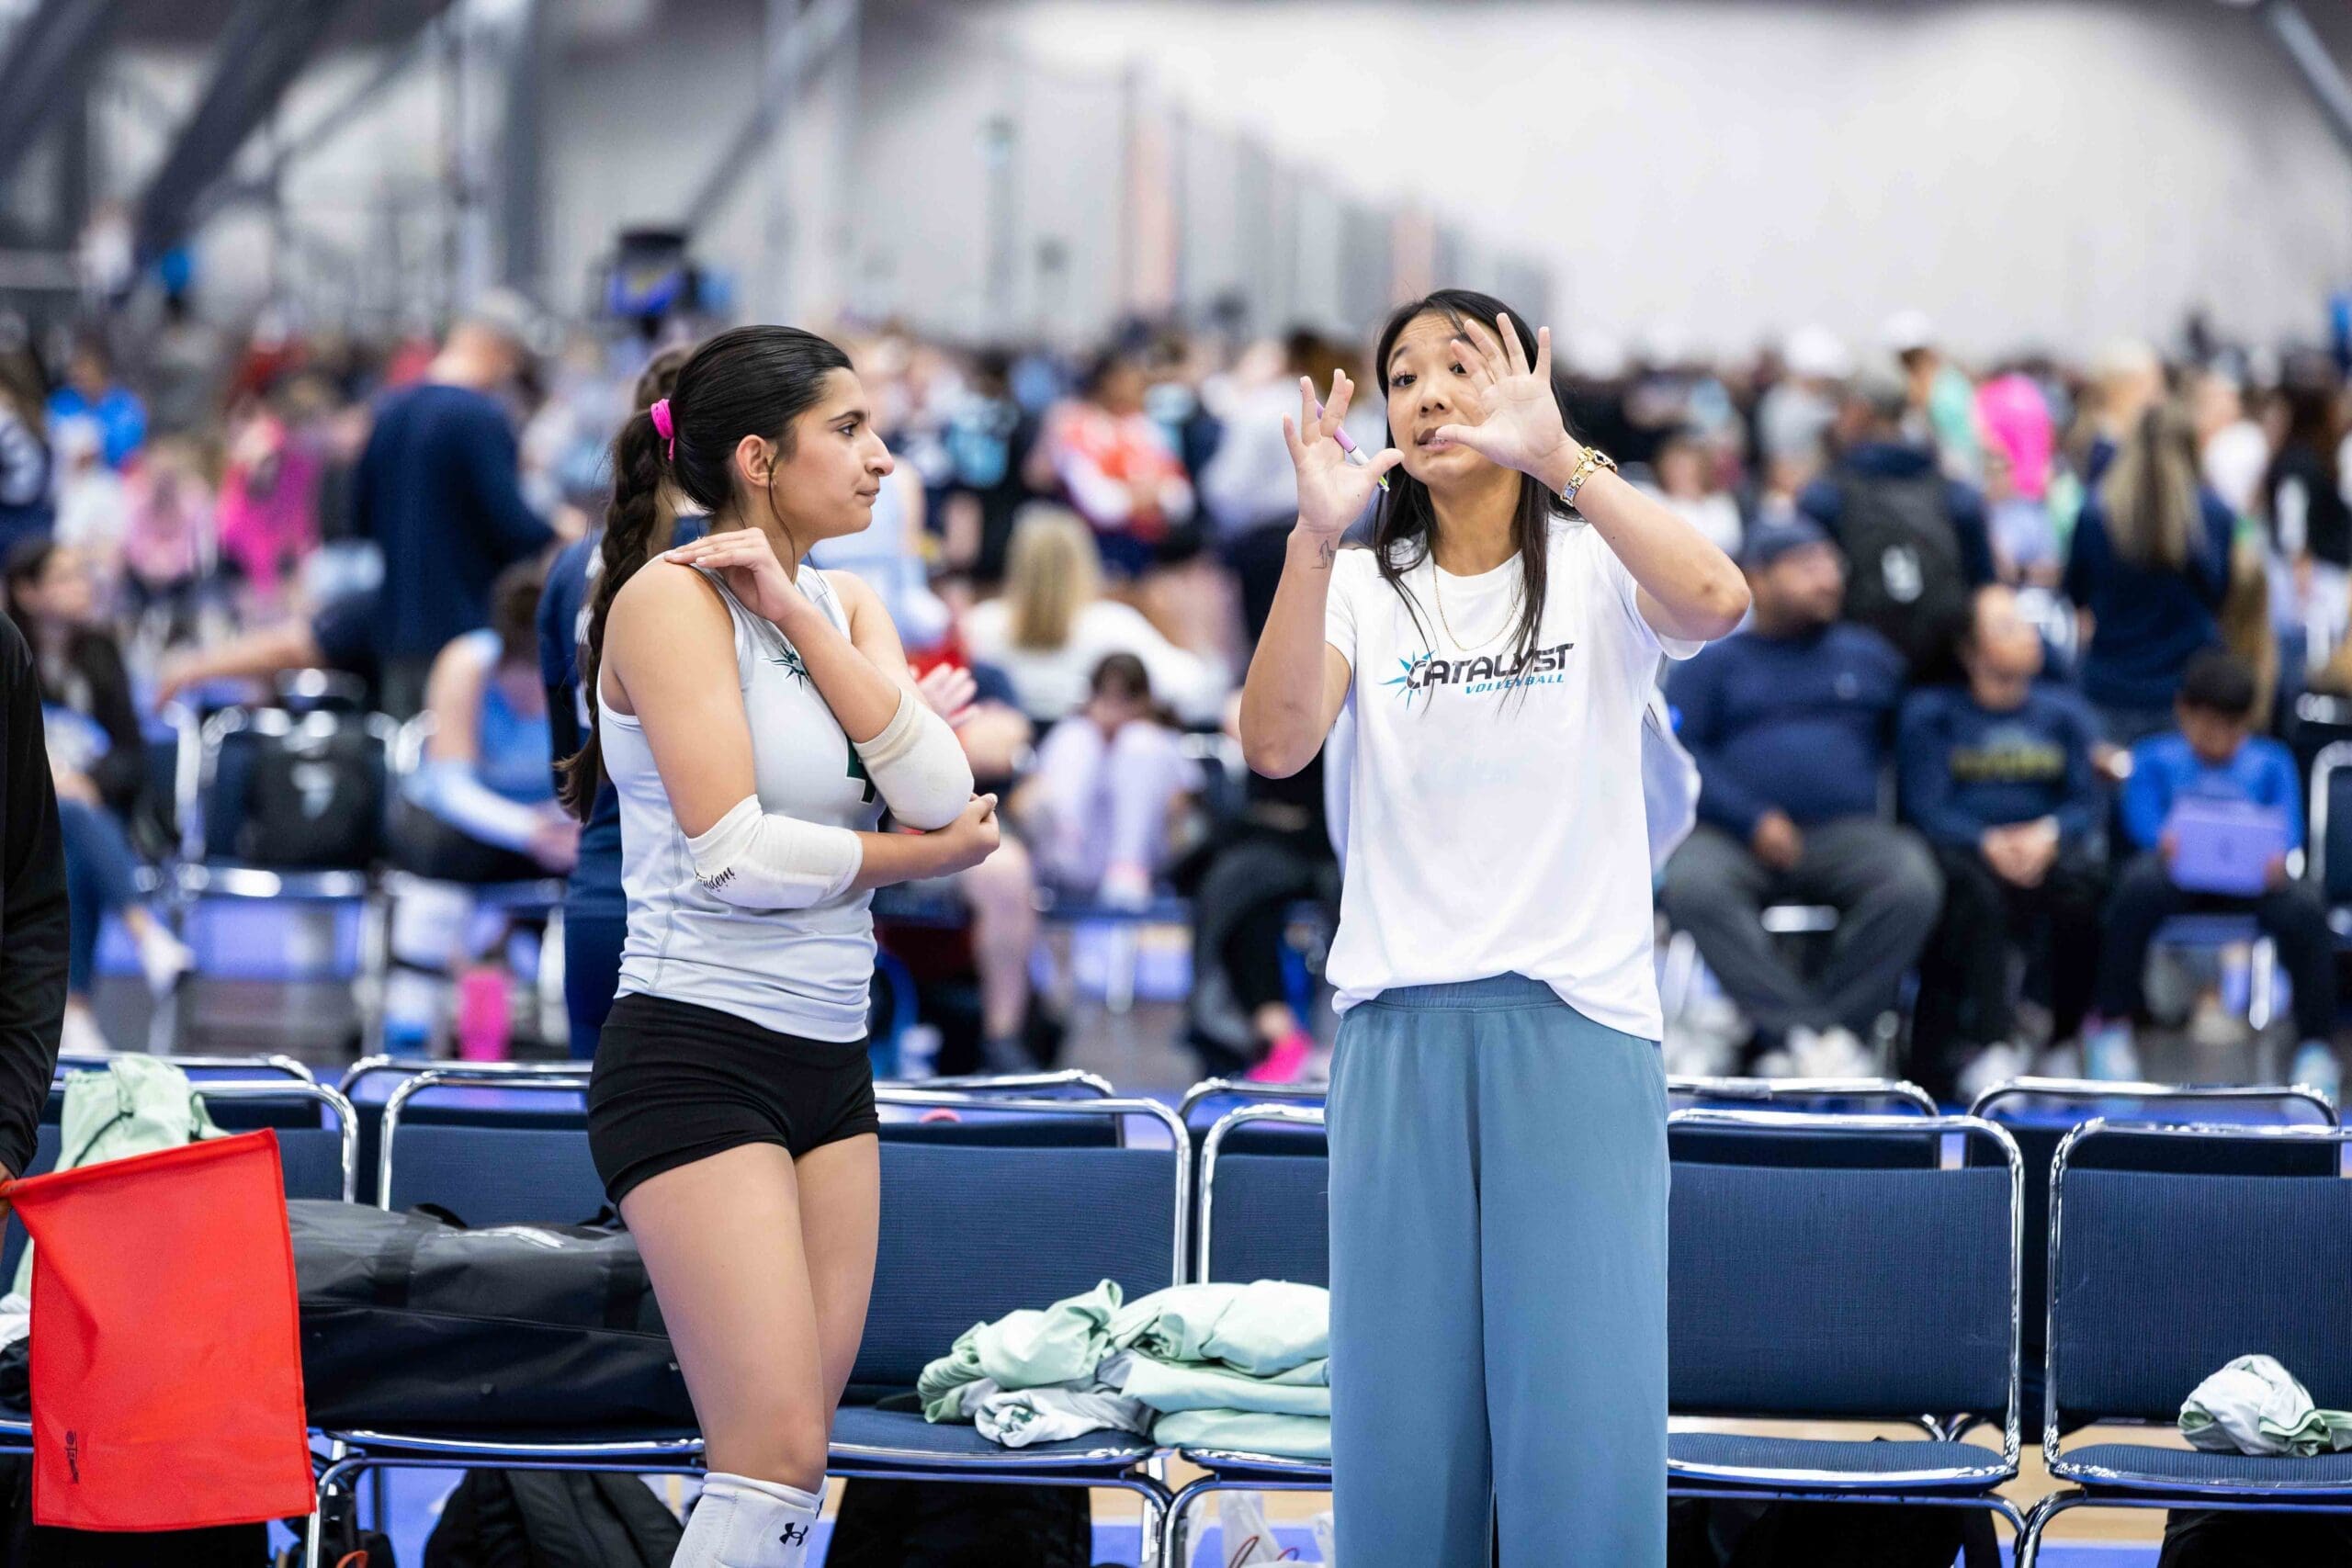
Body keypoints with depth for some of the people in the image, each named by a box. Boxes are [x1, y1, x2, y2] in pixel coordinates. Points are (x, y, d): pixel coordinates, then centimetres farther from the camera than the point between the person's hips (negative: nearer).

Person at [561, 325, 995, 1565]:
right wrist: (924, 855, -4)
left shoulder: (844, 606, 13)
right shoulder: (673, 596, -9)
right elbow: (731, 855, -18)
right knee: (778, 1455, -14)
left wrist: (791, 612, -8)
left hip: (828, 1065, 8)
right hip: (697, 1056, -8)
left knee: (793, 1456, 4)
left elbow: (944, 798, -4)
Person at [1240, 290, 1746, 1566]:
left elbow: (1713, 603, -21)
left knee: (1581, 1439, -7)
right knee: (1400, 1426, 2)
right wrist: (1315, 539, -22)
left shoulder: (1595, 568, 3)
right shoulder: (1362, 589, 10)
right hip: (1399, 1026, 2)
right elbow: (1276, 745, -9)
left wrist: (1555, 456, -31)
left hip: (1576, 1027, -2)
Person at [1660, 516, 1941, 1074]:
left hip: (1847, 833, 1)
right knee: (1692, 886, -36)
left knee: (1913, 884, -31)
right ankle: (1805, 1032, -38)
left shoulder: (1869, 656, 24)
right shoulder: (1714, 663, 15)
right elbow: (1676, 753, 2)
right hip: (1734, 839, -1)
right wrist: (1754, 820, -11)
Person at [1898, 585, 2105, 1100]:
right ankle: (1992, 1045, -45)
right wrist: (1987, 843, -20)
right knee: (1974, 888, -38)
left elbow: (2088, 801, 8)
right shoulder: (1930, 712, 11)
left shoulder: (2064, 711, 20)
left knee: (2081, 882, -33)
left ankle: (2069, 1043, -24)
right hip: (1964, 850, -2)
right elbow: (1926, 807, -1)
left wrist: (2048, 835, -15)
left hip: (2043, 850, 2)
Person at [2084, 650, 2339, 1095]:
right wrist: (2164, 843, -29)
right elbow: (2141, 820, -3)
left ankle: (2316, 1045, -17)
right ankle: (2112, 1027, -22)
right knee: (2139, 887, -36)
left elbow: (2288, 828, 0)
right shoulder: (2155, 758, 12)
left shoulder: (2270, 762, 14)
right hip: (2178, 874, -1)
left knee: (2303, 906, -31)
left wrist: (2277, 859, -25)